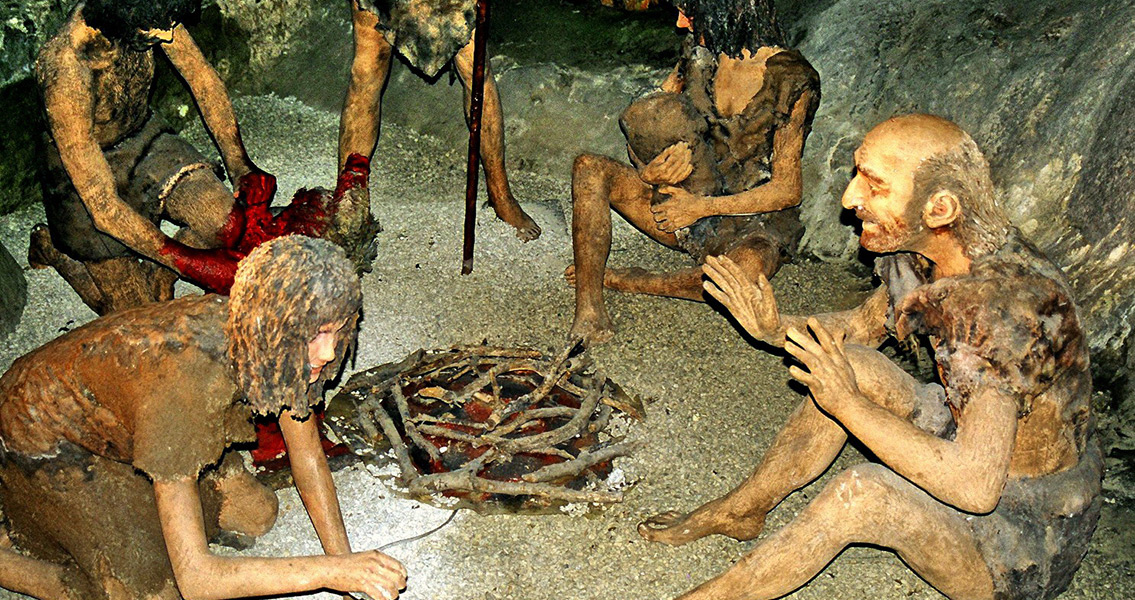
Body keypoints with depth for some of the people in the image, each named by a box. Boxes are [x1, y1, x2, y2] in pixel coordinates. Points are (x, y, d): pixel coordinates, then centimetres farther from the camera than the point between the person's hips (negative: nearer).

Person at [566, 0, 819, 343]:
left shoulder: (791, 80, -14)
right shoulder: (699, 53, 1)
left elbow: (788, 190, -12)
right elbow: (642, 121, 7)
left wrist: (702, 208, -17)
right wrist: (650, 173, -16)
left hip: (751, 219, -5)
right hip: (684, 200, 5)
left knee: (747, 269, -41)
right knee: (589, 169, -16)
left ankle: (616, 280, -17)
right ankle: (589, 313, -26)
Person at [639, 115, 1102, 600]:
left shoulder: (1007, 303, -35)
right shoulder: (918, 253, -9)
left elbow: (975, 486, -37)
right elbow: (860, 327, 10)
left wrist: (849, 404, -32)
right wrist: (774, 327, -9)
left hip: (1034, 530, -8)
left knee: (866, 494, -31)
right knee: (850, 366, -6)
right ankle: (739, 511, 11)